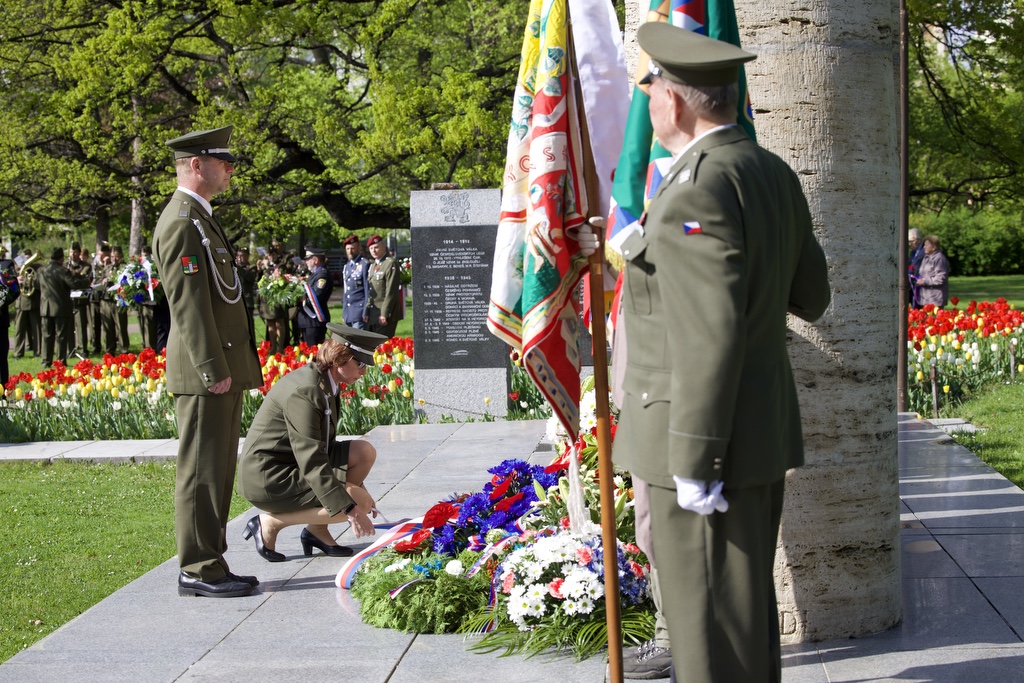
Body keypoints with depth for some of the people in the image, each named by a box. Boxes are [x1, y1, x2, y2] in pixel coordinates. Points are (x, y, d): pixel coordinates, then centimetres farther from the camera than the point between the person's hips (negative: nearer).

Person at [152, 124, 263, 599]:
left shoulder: (200, 218, 19)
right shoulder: (181, 221, -14)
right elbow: (188, 302, -20)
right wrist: (213, 370, -21)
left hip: (221, 369, 10)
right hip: (204, 373, -10)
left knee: (216, 470, 13)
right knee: (201, 471, -5)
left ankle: (209, 564, 19)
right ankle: (198, 571, 1)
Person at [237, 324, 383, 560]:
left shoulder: (326, 383, 7)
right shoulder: (304, 391, -24)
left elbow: (321, 446, 18)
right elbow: (312, 462, -27)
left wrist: (358, 491, 15)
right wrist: (351, 509, -29)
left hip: (293, 464, 10)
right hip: (266, 477, -10)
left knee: (364, 452, 1)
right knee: (359, 502, -17)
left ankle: (317, 530, 7)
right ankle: (269, 522, -7)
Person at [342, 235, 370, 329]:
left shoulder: (365, 265, -8)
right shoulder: (347, 266, 17)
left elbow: (368, 290, -11)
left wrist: (366, 312, -14)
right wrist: (344, 312, 18)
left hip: (359, 311, -8)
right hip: (348, 312, 8)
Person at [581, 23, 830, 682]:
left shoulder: (696, 194, -21)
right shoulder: (774, 174, 8)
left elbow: (709, 338, -24)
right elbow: (811, 300, 16)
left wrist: (694, 465, -20)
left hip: (707, 439, -10)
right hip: (766, 431, 10)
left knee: (712, 624, 0)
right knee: (750, 602, 21)